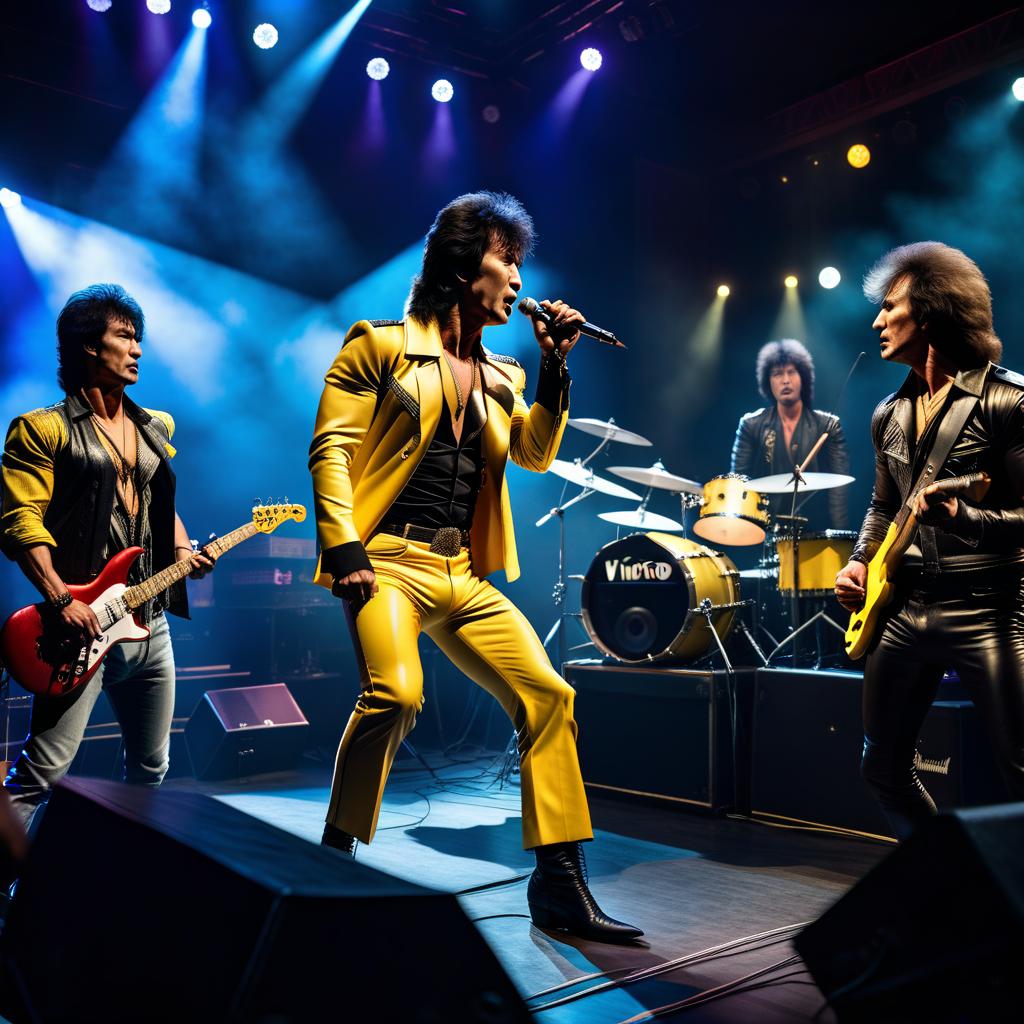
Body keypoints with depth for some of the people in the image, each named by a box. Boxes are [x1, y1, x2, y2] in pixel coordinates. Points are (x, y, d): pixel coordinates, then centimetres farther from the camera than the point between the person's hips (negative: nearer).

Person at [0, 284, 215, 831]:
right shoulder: (44, 429, -4)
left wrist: (183, 551, 5)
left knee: (151, 768, 15)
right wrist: (61, 600, -20)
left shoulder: (155, 429, 17)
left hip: (148, 622, 7)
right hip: (82, 623, -7)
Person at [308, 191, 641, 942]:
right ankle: (336, 859, -3)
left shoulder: (501, 375, 20)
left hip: (464, 573, 6)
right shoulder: (382, 346, 2)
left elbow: (536, 453, 9)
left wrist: (554, 366, 1)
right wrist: (344, 548, -15)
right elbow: (330, 446, -5)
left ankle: (560, 882, 5)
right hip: (390, 560, -6)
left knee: (549, 694, -5)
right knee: (396, 693, -28)